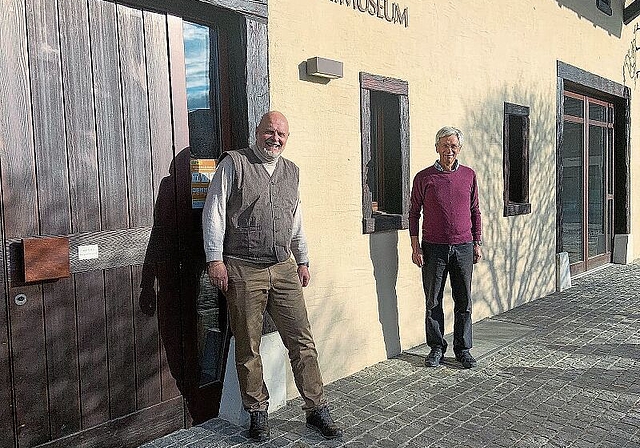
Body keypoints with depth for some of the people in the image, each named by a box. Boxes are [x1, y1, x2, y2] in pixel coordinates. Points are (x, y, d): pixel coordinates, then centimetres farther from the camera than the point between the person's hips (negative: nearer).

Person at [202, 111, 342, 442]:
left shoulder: (290, 171, 16)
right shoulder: (233, 164, 0)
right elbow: (214, 213, -4)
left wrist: (302, 261, 21)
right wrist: (215, 260, -10)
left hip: (284, 268, 4)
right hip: (242, 271, -4)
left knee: (302, 342, 4)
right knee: (248, 349, 6)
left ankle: (317, 410, 17)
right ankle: (257, 414, 22)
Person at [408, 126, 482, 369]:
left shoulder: (469, 175, 8)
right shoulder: (424, 177, 1)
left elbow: (475, 211, 14)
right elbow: (414, 213, 3)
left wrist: (477, 243, 9)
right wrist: (415, 247, -2)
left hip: (463, 248, 2)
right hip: (434, 248, -2)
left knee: (464, 302, 8)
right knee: (433, 301, 6)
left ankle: (463, 349, 21)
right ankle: (436, 348, 19)